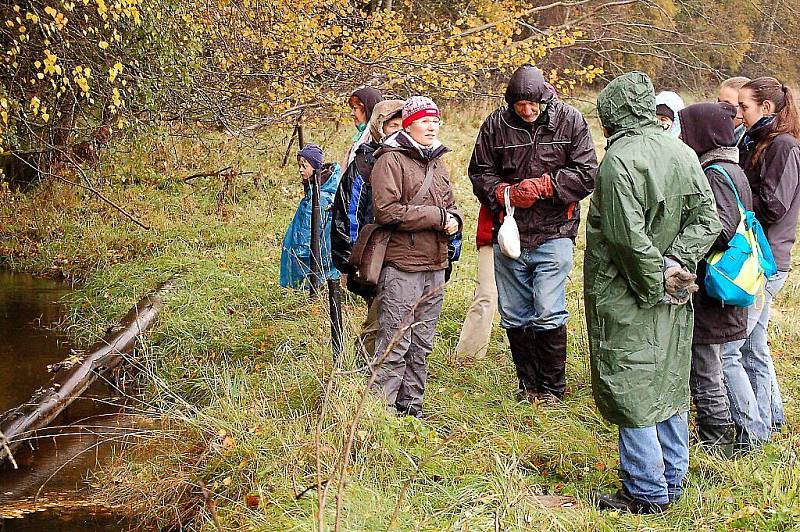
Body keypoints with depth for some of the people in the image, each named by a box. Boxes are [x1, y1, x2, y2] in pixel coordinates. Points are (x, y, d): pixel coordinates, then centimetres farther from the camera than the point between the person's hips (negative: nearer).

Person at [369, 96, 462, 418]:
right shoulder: (391, 160, -8)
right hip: (402, 266, -8)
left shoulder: (437, 163, 17)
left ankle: (411, 405, 23)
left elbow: (450, 204, 25)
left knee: (421, 345, 13)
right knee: (395, 343, -8)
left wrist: (453, 220, 1)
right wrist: (435, 216, -16)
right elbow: (387, 211, -18)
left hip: (434, 267, 8)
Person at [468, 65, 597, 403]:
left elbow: (586, 174, -5)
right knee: (514, 316, 10)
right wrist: (505, 193, -12)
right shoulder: (496, 125, 1)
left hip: (553, 233, -3)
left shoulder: (569, 120, -3)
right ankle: (527, 384, 26)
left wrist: (543, 186, -15)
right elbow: (480, 172, 7)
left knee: (548, 315, -8)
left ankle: (552, 388, 9)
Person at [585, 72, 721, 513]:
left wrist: (655, 283, -16)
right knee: (669, 387, 17)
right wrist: (675, 262, -7)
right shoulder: (683, 153, 3)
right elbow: (707, 220, 1)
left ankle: (647, 493, 9)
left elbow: (630, 235, -27)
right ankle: (671, 482, 29)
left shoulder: (620, 159, -20)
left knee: (630, 392, 2)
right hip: (672, 299, 8)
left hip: (626, 297, -8)